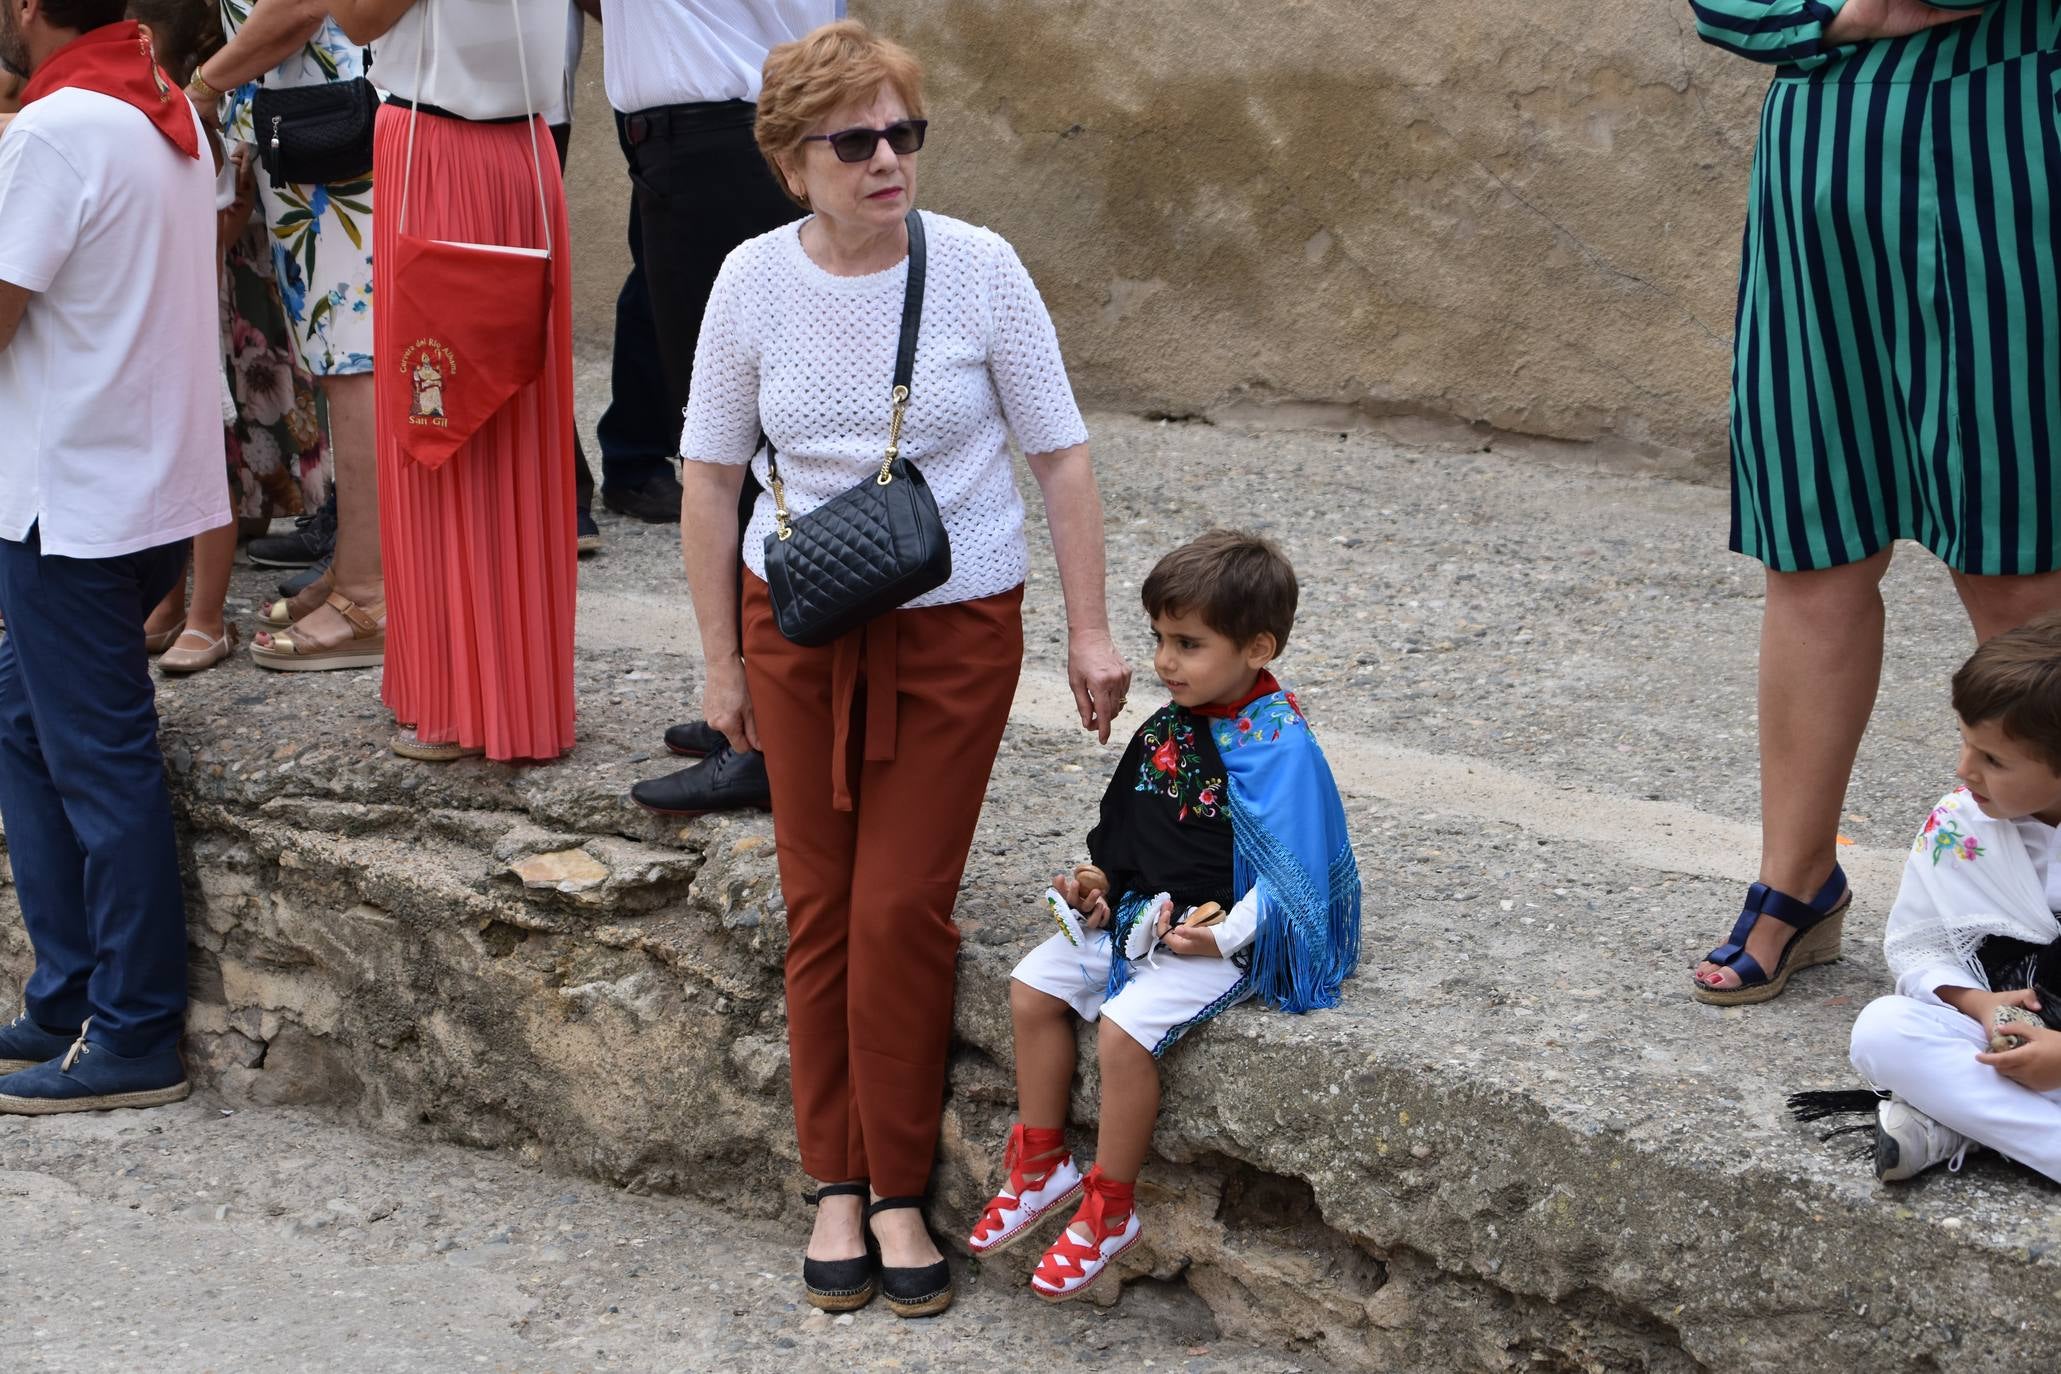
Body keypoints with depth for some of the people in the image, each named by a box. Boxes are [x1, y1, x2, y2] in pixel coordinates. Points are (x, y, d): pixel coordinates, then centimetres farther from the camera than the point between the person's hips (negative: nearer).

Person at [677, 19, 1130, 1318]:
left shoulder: (980, 269, -11)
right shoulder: (755, 280, -6)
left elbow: (1061, 452, -3)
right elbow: (712, 476, 3)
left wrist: (1092, 628, -4)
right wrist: (723, 661, 5)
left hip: (955, 626, -2)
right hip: (799, 623, 2)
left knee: (900, 910, -3)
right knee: (820, 907, 6)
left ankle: (900, 1193, 13)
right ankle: (837, 1184, 20)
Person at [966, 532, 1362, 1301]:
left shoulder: (1278, 749, -20)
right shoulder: (1167, 728, 5)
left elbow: (1293, 876, -21)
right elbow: (1125, 826, 18)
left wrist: (1223, 936, -26)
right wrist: (1100, 882, 2)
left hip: (1221, 938, -9)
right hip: (1139, 914, 9)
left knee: (1126, 1029, -24)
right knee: (1033, 989, 4)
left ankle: (1110, 1210, -6)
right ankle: (1042, 1165, 15)